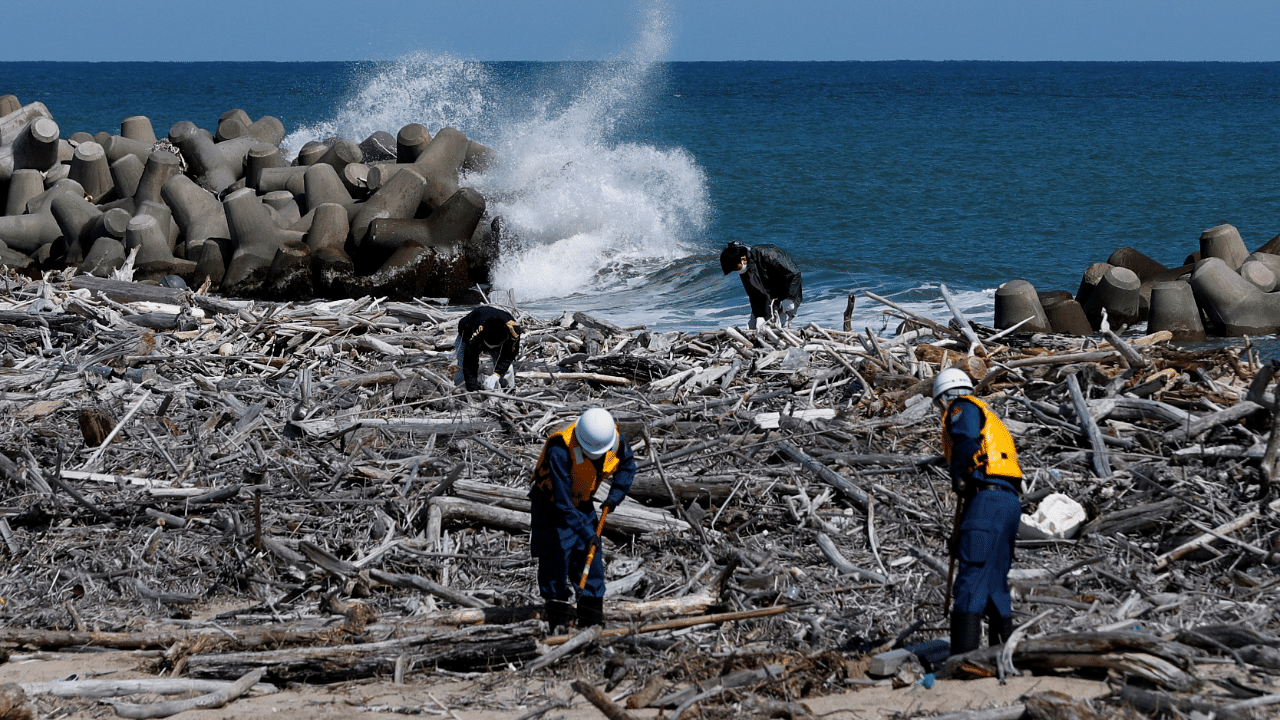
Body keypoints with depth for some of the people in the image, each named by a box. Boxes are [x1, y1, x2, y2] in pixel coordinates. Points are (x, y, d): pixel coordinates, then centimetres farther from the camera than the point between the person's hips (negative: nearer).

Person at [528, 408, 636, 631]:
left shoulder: (616, 438, -19)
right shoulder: (560, 450, -37)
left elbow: (627, 465, 5)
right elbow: (562, 501, -35)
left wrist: (616, 493, -9)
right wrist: (585, 532, -37)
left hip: (582, 503, 5)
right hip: (551, 503, -5)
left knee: (590, 556, 1)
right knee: (555, 556, -10)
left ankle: (592, 619, 6)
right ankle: (557, 618, -2)